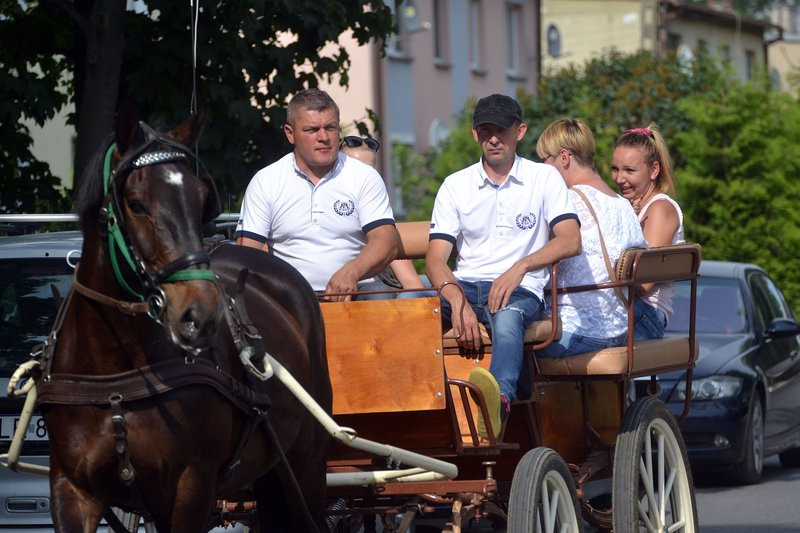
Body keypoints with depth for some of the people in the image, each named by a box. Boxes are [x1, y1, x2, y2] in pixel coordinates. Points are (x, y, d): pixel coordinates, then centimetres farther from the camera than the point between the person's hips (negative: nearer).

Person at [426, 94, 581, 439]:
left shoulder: (544, 178, 11)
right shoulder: (455, 185, 15)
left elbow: (570, 241, -4)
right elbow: (435, 258, 3)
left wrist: (521, 267, -22)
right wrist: (457, 300, -19)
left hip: (521, 290, -4)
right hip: (465, 287, 4)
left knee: (507, 315, -42)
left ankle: (499, 401, -70)